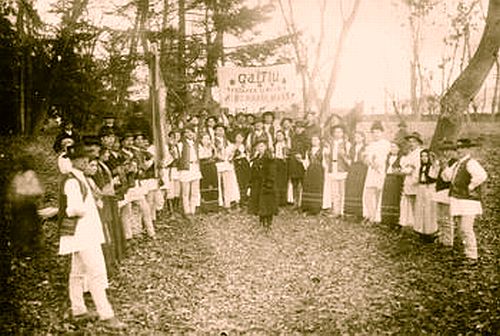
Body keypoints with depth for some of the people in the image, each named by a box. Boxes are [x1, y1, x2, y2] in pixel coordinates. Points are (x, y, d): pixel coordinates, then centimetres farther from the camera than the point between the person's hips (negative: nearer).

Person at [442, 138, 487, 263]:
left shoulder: (471, 163, -14)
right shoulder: (457, 163, 14)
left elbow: (482, 175, -31)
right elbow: (447, 177, 21)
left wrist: (470, 187, -21)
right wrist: (446, 166, 2)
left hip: (468, 201, -9)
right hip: (458, 200, 9)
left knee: (467, 229, -9)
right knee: (462, 229, 15)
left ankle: (472, 257, -1)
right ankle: (467, 254, 25)